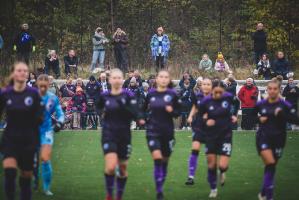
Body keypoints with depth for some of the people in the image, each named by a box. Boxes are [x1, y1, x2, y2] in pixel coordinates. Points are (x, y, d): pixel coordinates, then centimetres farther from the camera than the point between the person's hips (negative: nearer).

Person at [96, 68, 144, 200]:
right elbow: (99, 108, 20)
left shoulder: (128, 95, -7)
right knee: (110, 167, -18)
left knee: (123, 169, 10)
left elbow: (135, 112, -16)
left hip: (124, 136, 0)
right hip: (109, 136, 0)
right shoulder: (104, 96, 0)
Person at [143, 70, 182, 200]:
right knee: (157, 159, -16)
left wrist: (172, 111, -16)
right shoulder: (150, 94, 1)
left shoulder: (172, 95, -2)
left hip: (168, 131, 1)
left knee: (165, 161, 10)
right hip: (153, 131, -1)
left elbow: (178, 112, 3)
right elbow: (144, 110, 16)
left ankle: (160, 187, 30)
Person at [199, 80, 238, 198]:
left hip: (226, 135, -1)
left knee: (222, 165, -11)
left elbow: (234, 105, 14)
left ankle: (223, 172, 27)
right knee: (211, 165, 4)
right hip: (211, 136, 1)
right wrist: (206, 120, -16)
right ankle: (213, 189, 24)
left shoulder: (228, 97, -10)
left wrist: (234, 115, 3)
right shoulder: (206, 102, -12)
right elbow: (200, 116, 3)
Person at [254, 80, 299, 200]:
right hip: (263, 137, -1)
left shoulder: (285, 105, -10)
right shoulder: (261, 104, -3)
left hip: (278, 139, 1)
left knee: (271, 167, 10)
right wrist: (259, 119, -4)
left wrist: (283, 115, -27)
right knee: (270, 163, -19)